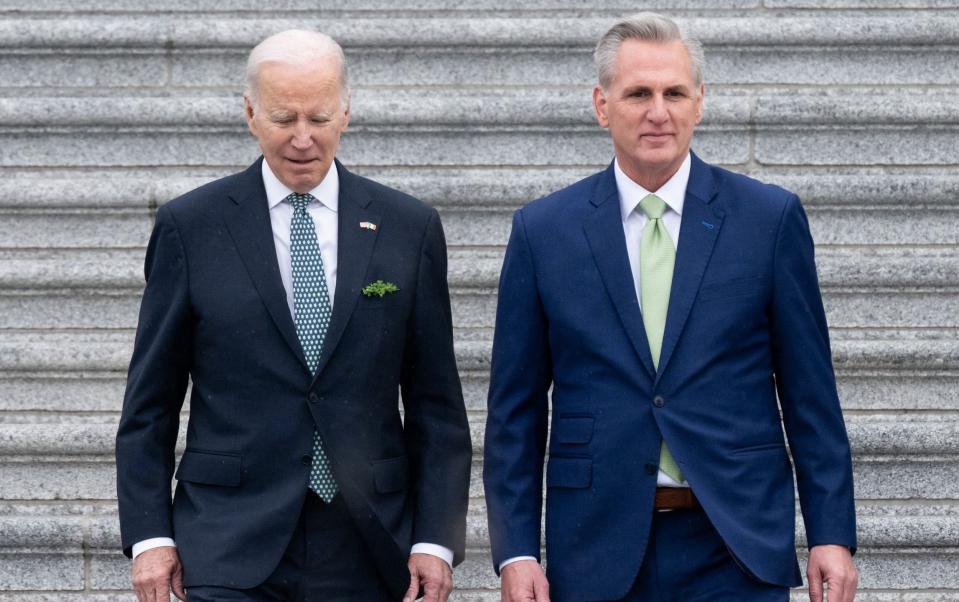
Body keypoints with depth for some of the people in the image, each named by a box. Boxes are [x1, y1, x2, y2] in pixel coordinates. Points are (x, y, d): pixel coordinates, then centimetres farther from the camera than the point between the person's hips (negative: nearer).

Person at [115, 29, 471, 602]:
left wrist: (436, 539, -1)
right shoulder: (190, 226, 3)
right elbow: (150, 401, 5)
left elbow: (436, 404, 7)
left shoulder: (409, 228, 6)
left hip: (370, 553, 1)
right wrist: (149, 534, -2)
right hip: (232, 553, -1)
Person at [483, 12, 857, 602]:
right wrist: (516, 551, -1)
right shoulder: (542, 231, 4)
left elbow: (810, 393, 4)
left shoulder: (771, 217, 3)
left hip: (737, 554, 0)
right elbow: (516, 408, 5)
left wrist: (833, 535, -1)